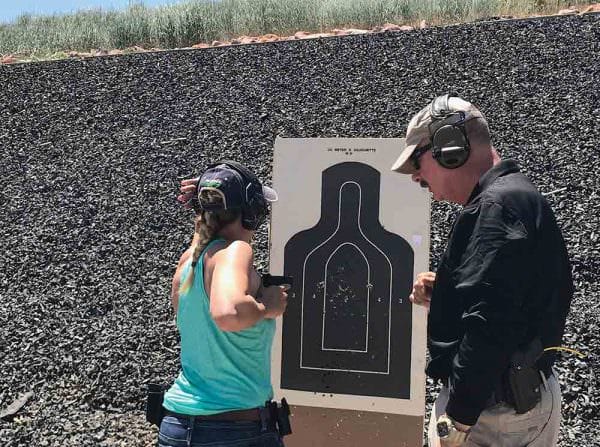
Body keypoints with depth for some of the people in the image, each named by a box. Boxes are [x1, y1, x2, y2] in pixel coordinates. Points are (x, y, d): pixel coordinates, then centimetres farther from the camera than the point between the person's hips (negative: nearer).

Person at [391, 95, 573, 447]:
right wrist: (443, 297, 6)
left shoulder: (497, 205, -19)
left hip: (498, 406, -10)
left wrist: (457, 417, -22)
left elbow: (489, 327, -28)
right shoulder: (517, 196, 13)